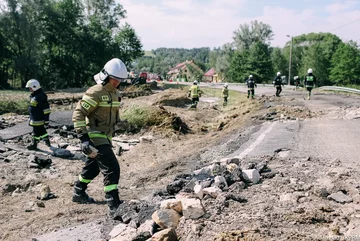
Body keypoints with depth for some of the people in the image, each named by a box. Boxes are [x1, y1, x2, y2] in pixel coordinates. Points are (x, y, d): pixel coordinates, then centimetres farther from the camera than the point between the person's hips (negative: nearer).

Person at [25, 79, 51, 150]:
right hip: (34, 118, 10)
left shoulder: (41, 96, -19)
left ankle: (34, 144, 11)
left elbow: (46, 109, -19)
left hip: (38, 119, -10)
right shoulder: (33, 95, 11)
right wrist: (31, 118, 25)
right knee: (42, 131, 18)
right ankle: (47, 142, 29)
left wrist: (46, 119, -19)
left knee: (36, 132, 1)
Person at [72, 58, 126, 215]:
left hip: (105, 137, 10)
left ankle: (79, 193, 41)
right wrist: (83, 137, -27)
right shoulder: (95, 92, -18)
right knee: (112, 168, -13)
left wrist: (112, 131, 26)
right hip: (95, 137, -10)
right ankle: (114, 205, -8)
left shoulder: (114, 93, 10)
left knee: (93, 167, 22)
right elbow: (78, 114, -20)